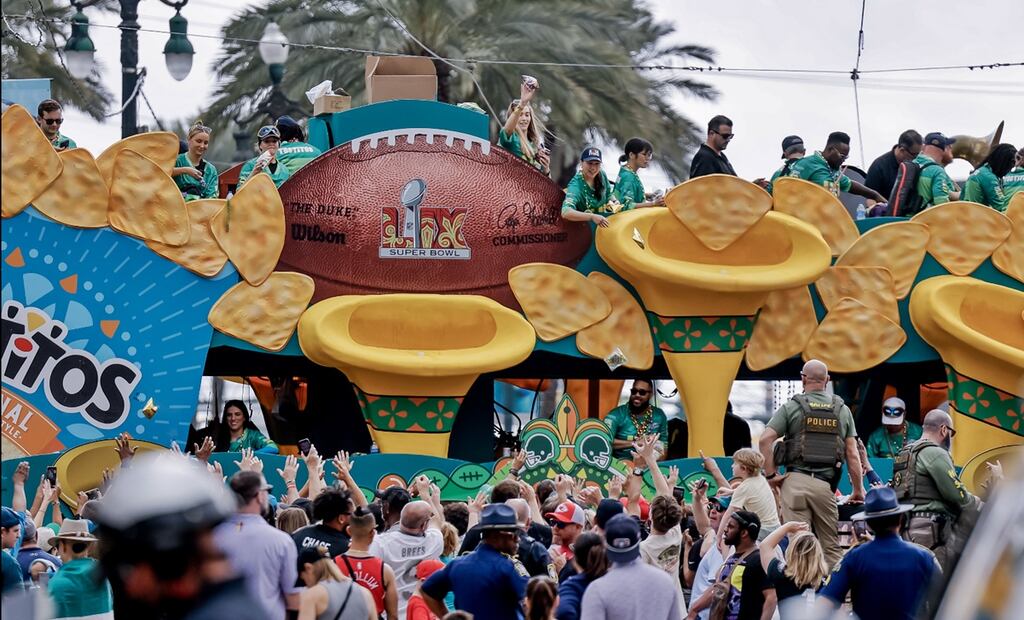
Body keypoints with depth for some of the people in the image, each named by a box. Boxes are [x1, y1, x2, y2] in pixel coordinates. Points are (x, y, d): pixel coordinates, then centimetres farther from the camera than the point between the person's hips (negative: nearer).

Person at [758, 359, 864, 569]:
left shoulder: (792, 407, 4)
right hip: (825, 484, 2)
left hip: (795, 481, -2)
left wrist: (771, 475, 1)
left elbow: (765, 439, -7)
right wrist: (858, 489, 14)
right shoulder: (842, 410, 10)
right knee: (831, 548, 9)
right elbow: (852, 454, 7)